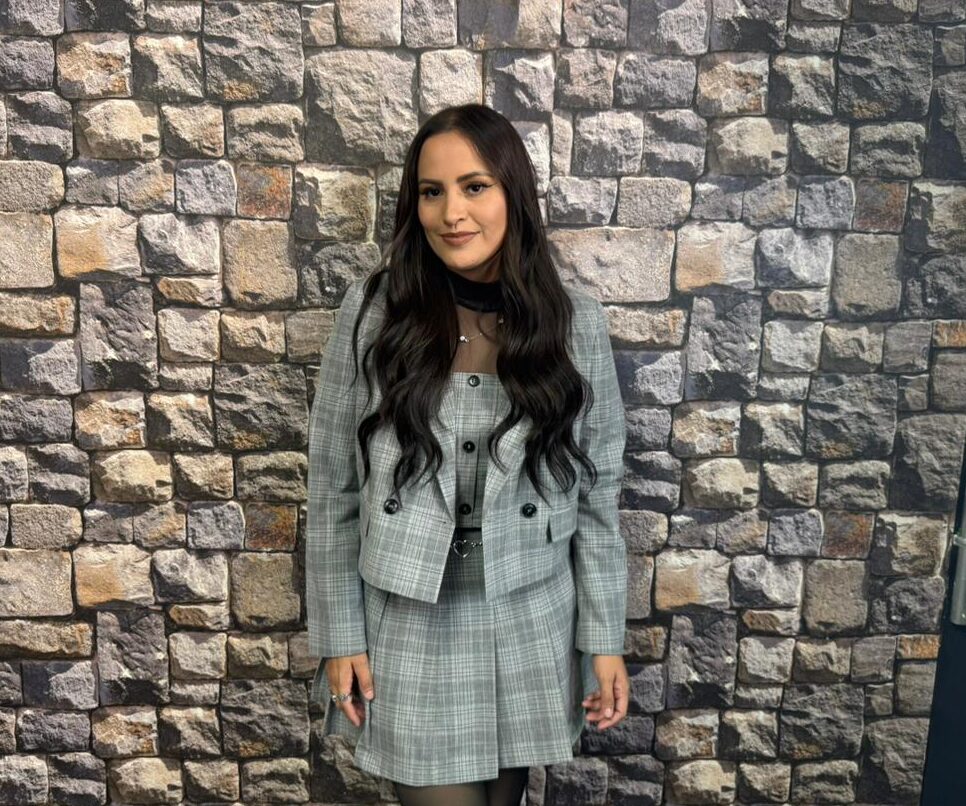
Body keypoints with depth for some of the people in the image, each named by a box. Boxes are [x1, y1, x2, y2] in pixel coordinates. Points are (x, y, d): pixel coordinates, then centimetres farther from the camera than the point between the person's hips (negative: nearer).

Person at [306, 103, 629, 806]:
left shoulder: (577, 322, -7)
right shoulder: (372, 312, -10)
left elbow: (597, 492, -1)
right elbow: (334, 490, -4)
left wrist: (605, 638, 0)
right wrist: (340, 636, -2)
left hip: (530, 629, 2)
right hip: (408, 629, -1)